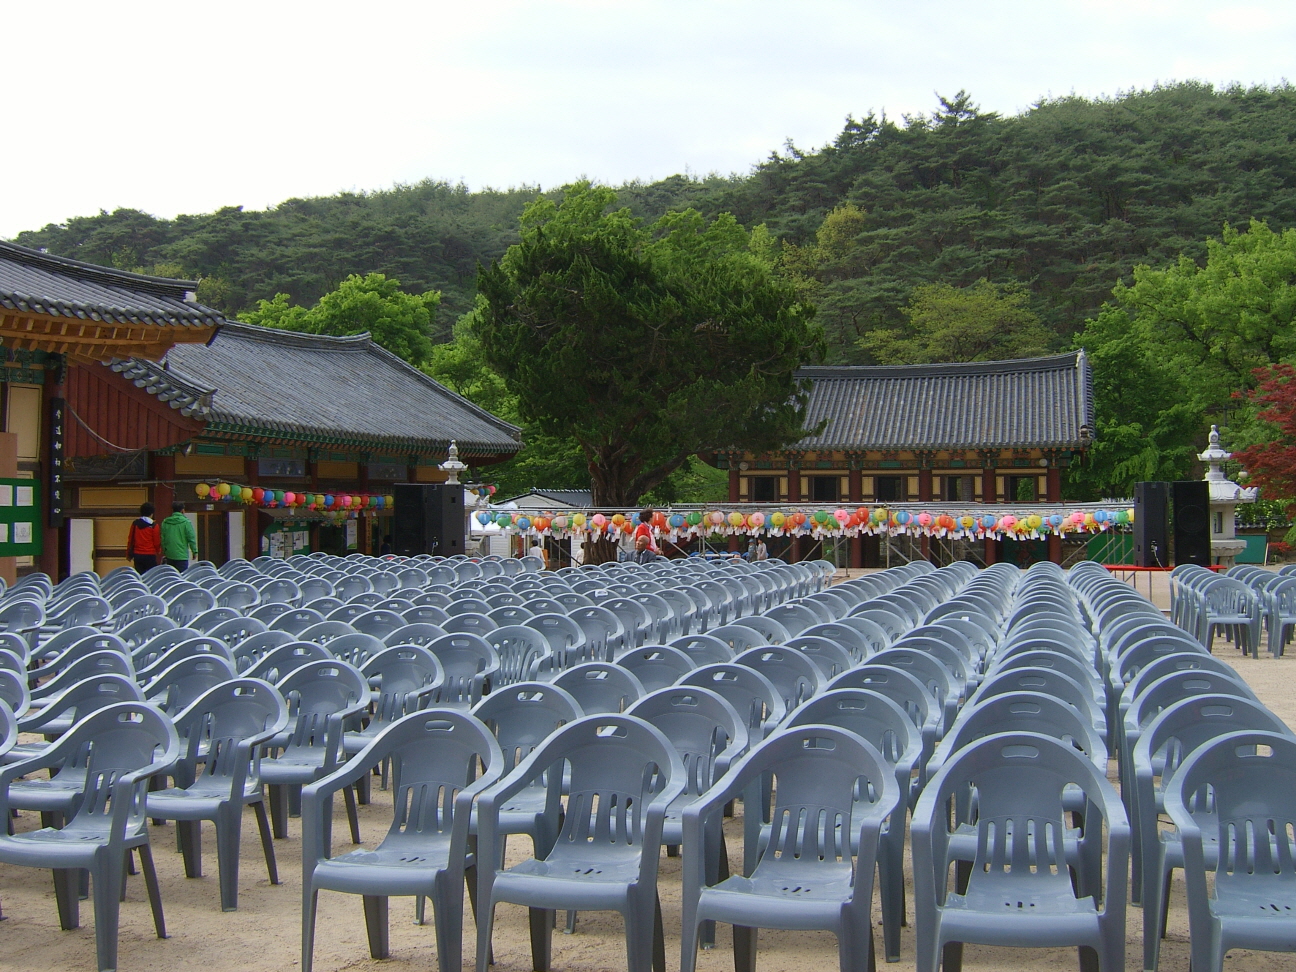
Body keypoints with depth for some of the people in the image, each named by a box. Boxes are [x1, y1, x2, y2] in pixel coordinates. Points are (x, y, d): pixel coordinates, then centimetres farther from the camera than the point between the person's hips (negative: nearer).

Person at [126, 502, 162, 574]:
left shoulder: (135, 524, 2)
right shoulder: (153, 526, -9)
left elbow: (130, 539, 8)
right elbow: (157, 542, -4)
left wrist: (129, 554, 19)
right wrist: (159, 551, 17)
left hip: (137, 555, 4)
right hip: (150, 555, -4)